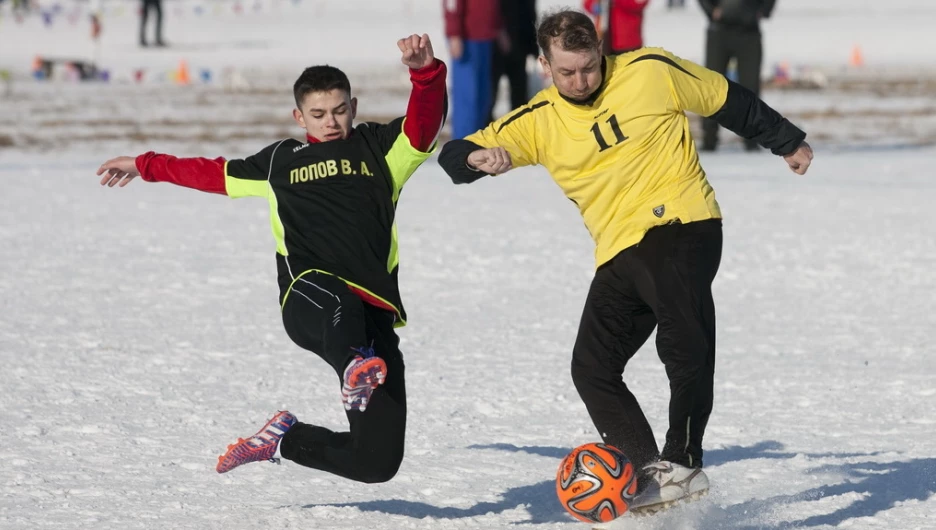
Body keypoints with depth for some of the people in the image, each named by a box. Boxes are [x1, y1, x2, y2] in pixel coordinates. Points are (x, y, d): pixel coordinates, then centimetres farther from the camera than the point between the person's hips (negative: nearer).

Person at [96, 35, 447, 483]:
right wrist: (145, 166, 49)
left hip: (375, 314, 1)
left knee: (378, 461, -4)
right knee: (339, 302, -43)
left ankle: (286, 439, 22)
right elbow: (214, 174, 41)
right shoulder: (280, 161, 25)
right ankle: (355, 368, -76)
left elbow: (424, 125, -3)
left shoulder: (380, 148, 18)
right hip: (308, 300, -1)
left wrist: (425, 71, -23)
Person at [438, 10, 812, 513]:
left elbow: (730, 102, 11)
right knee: (592, 369, -4)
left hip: (681, 226, -5)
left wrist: (788, 142, 21)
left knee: (684, 346, -24)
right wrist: (477, 156, -22)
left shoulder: (651, 71, -2)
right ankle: (650, 476, -3)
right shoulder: (537, 122, 5)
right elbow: (453, 156, 3)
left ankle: (681, 463, -18)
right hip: (618, 257, 5)